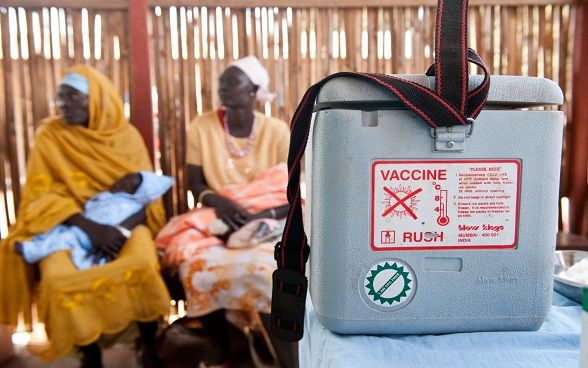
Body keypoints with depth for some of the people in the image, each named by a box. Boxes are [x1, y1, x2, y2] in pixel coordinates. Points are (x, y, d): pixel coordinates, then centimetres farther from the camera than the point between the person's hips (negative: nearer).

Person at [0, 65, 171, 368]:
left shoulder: (127, 135, 2)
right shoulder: (50, 136, 1)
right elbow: (42, 195, -5)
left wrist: (122, 229, -21)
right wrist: (88, 225, -22)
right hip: (69, 225, 1)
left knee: (143, 264, -31)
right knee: (57, 277, -30)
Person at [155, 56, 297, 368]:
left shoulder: (277, 131, -6)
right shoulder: (202, 126, -2)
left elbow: (291, 193, -6)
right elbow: (195, 183, 2)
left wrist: (258, 218, -22)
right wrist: (217, 201, -20)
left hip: (266, 220, -2)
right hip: (216, 216, 2)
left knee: (263, 267, -33)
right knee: (192, 257, -29)